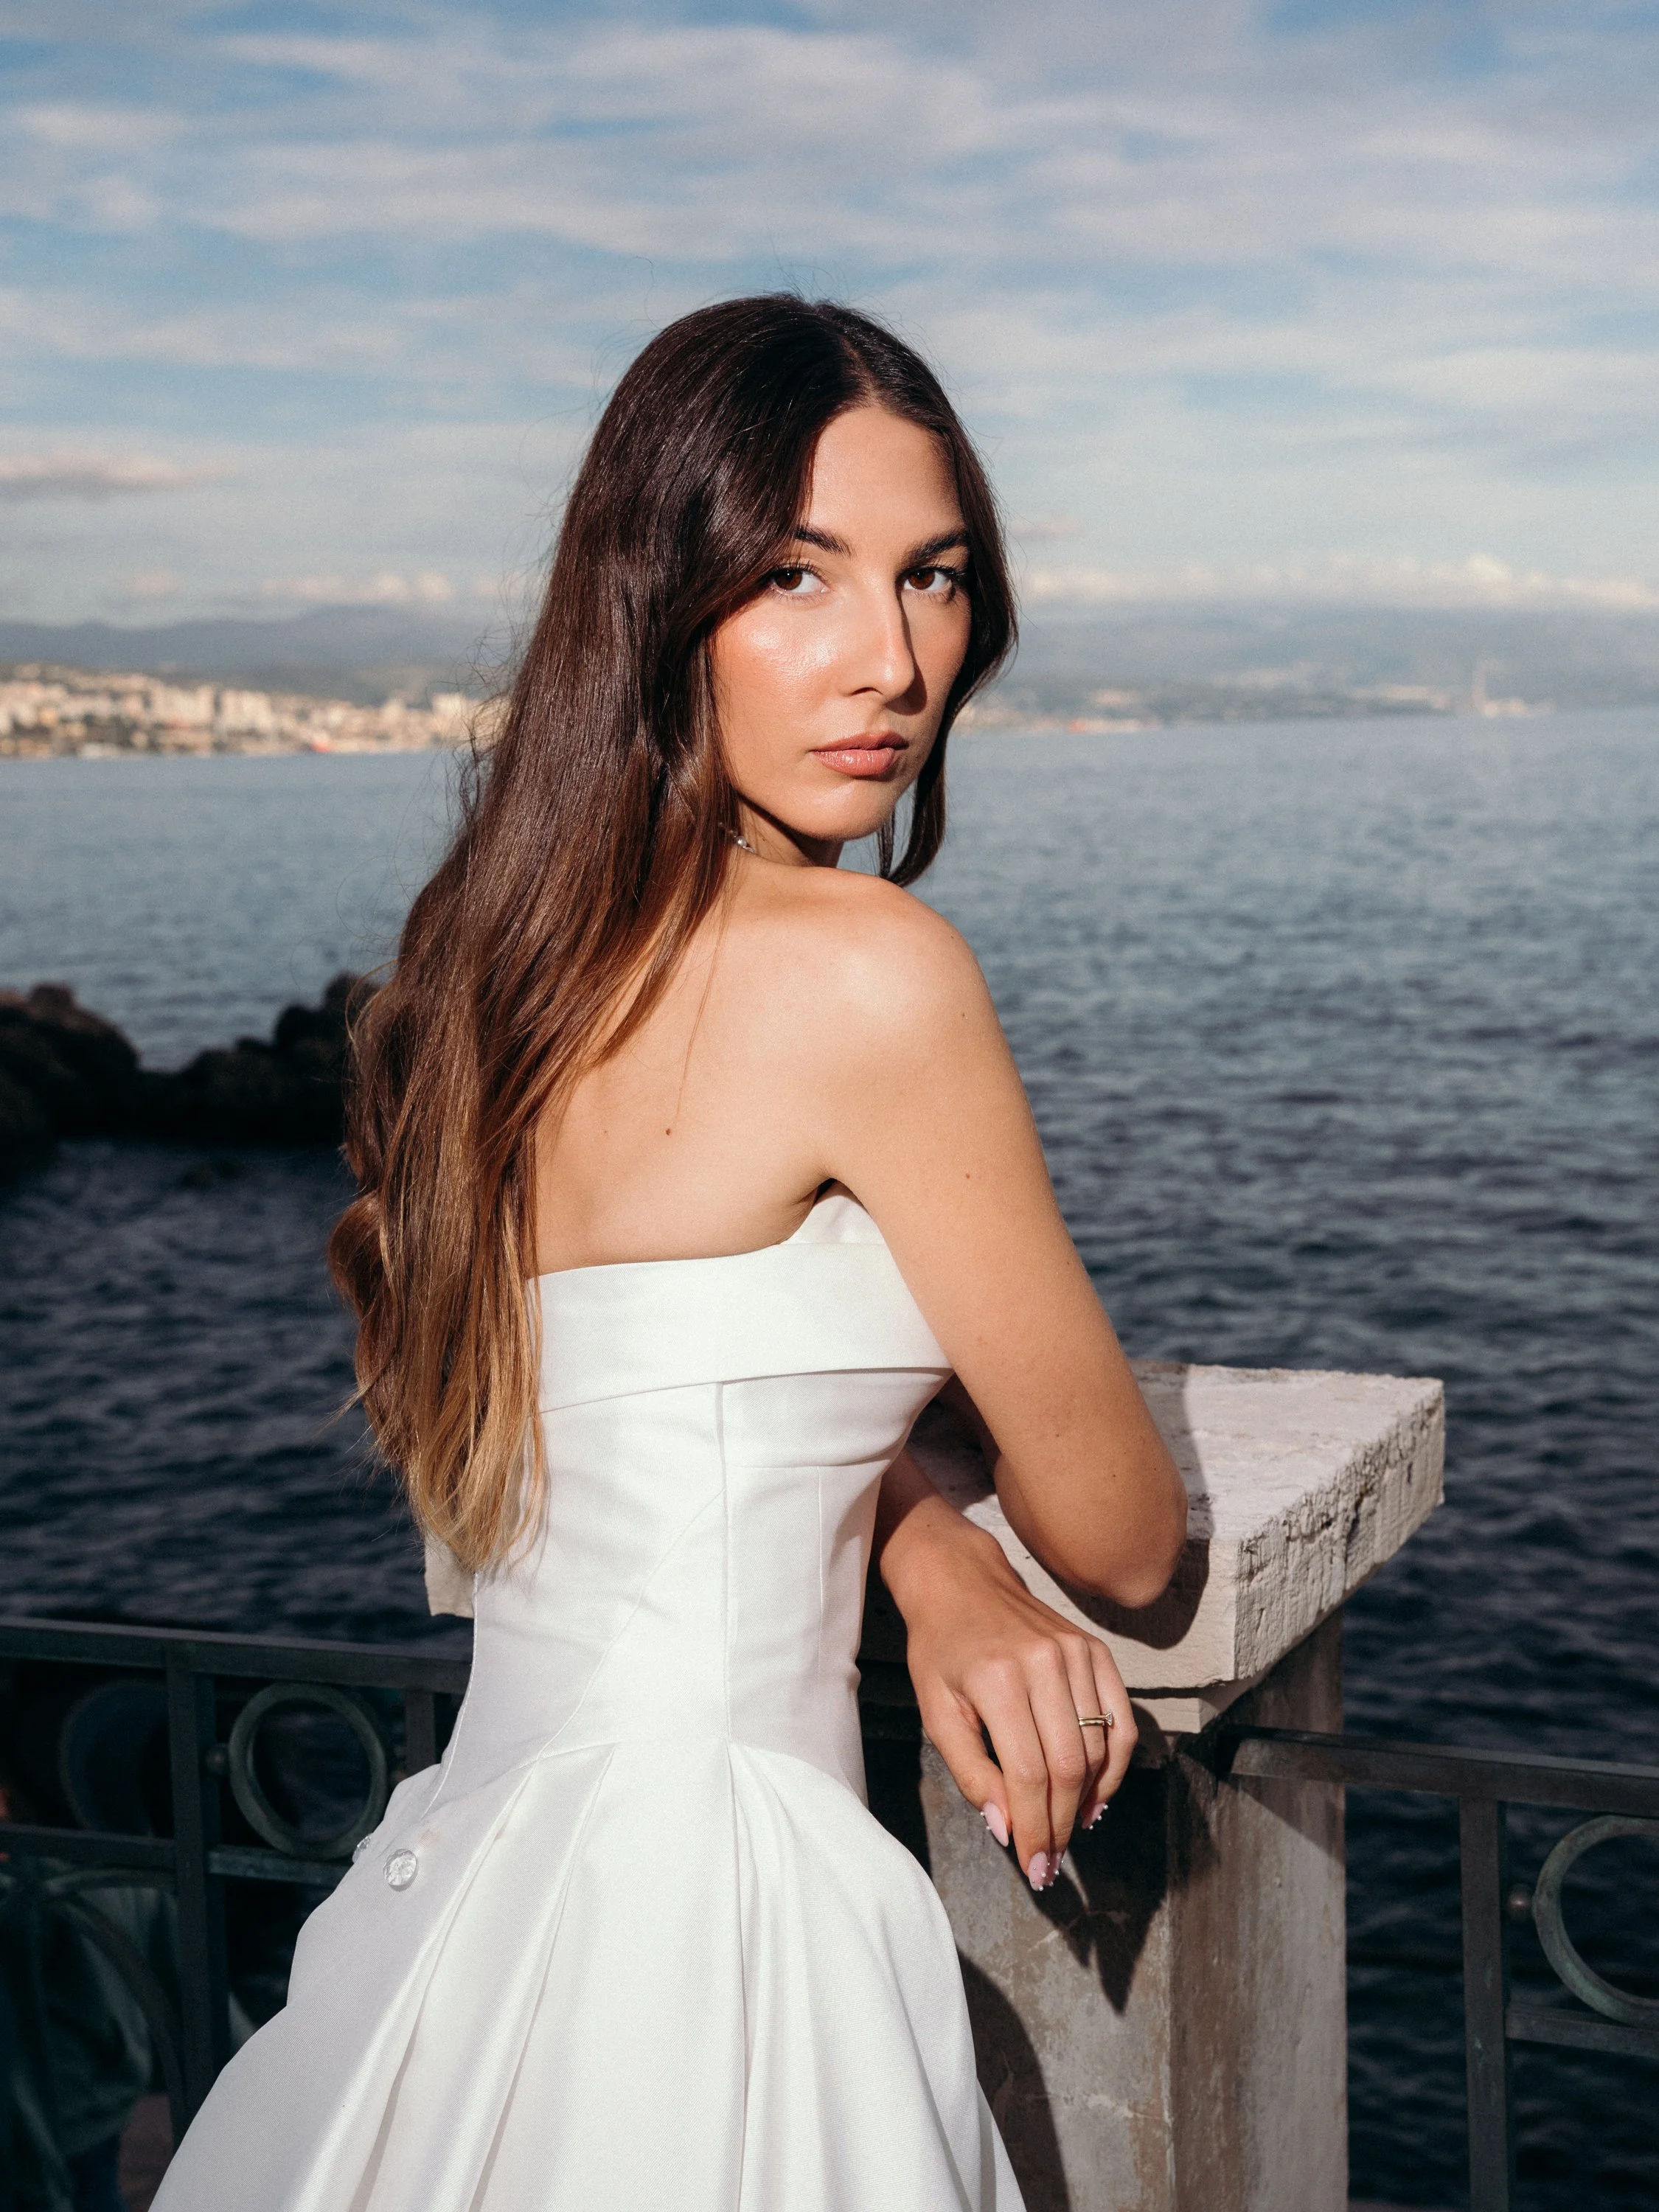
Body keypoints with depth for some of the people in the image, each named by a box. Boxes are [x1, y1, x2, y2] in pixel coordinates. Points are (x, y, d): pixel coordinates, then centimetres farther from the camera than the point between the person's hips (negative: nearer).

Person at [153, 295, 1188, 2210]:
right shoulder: (862, 972, -20)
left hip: (474, 1878, 8)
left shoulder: (539, 951, 5)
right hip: (695, 1928, -8)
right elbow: (1121, 1538, -9)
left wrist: (947, 1583, -1)